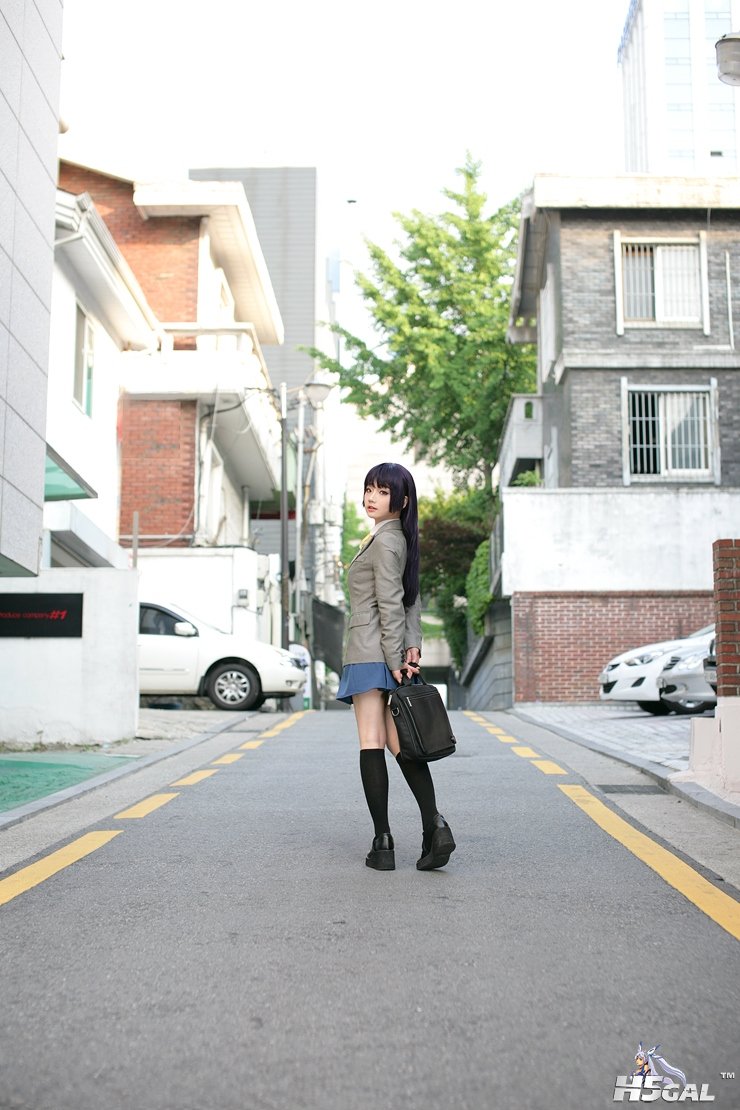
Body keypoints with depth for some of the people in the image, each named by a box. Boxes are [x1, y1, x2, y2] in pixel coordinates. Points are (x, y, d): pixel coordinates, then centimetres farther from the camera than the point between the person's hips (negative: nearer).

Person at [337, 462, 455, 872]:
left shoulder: (386, 540, -11)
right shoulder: (398, 538, 19)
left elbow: (390, 606, -16)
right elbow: (412, 600, 16)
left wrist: (396, 659, -17)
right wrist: (413, 645, 6)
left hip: (371, 652, -9)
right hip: (385, 653, 9)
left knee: (371, 743, -4)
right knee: (398, 742, 8)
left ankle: (383, 843, -1)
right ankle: (434, 824, -4)